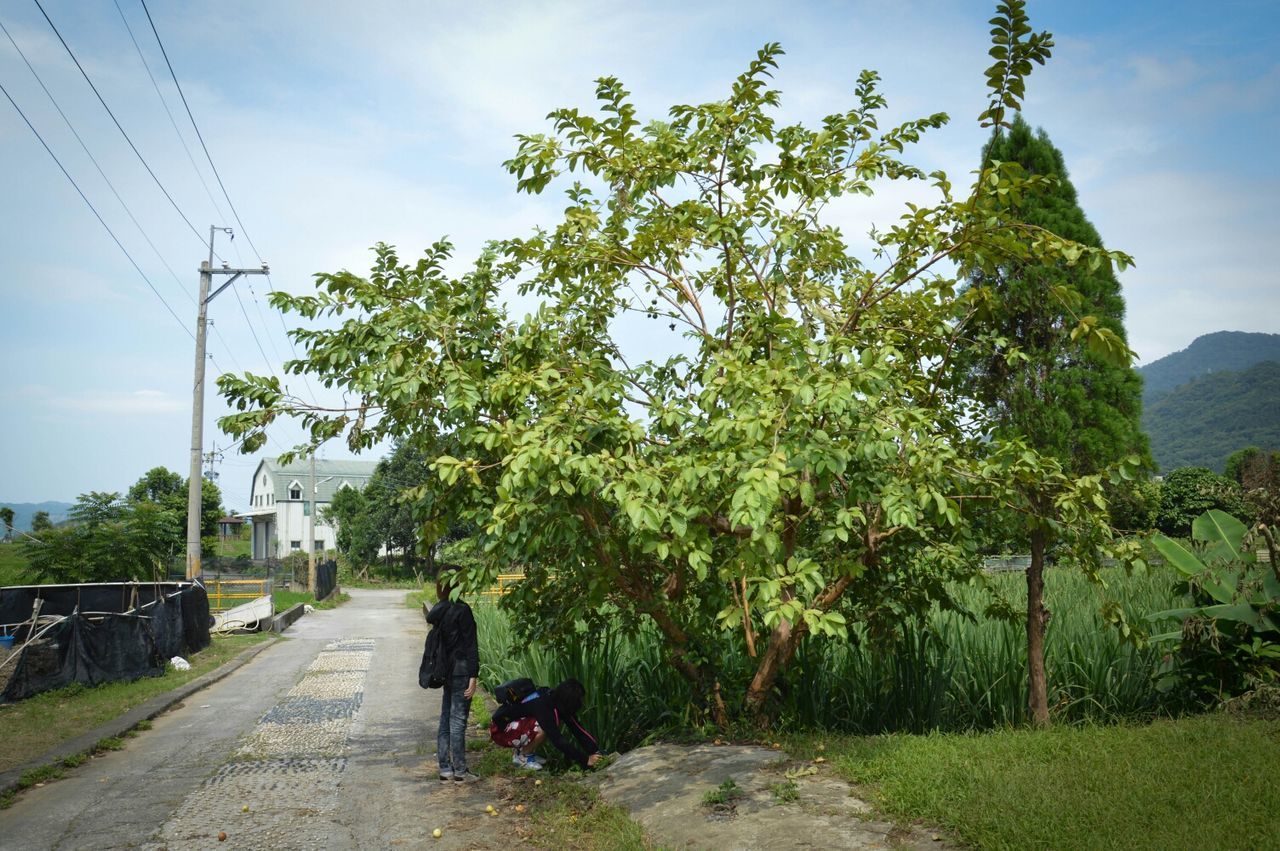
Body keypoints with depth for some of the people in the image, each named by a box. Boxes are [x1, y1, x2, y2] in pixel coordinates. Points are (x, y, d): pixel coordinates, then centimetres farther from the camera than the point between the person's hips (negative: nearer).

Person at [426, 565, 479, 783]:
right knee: (458, 721, -2)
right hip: (460, 671, -8)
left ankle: (445, 769, 19)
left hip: (445, 671, 8)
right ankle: (460, 771, 6)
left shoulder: (437, 610, 8)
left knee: (445, 720, 13)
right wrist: (474, 675, -15)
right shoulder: (461, 610, -16)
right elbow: (470, 644, -16)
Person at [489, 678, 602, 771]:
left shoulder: (554, 699, -7)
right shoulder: (543, 706, -32)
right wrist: (585, 760, -27)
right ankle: (522, 757, -5)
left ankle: (523, 750, 8)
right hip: (500, 729, -9)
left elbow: (577, 728, -6)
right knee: (543, 728, -29)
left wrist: (595, 751, -12)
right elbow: (558, 740, -32)